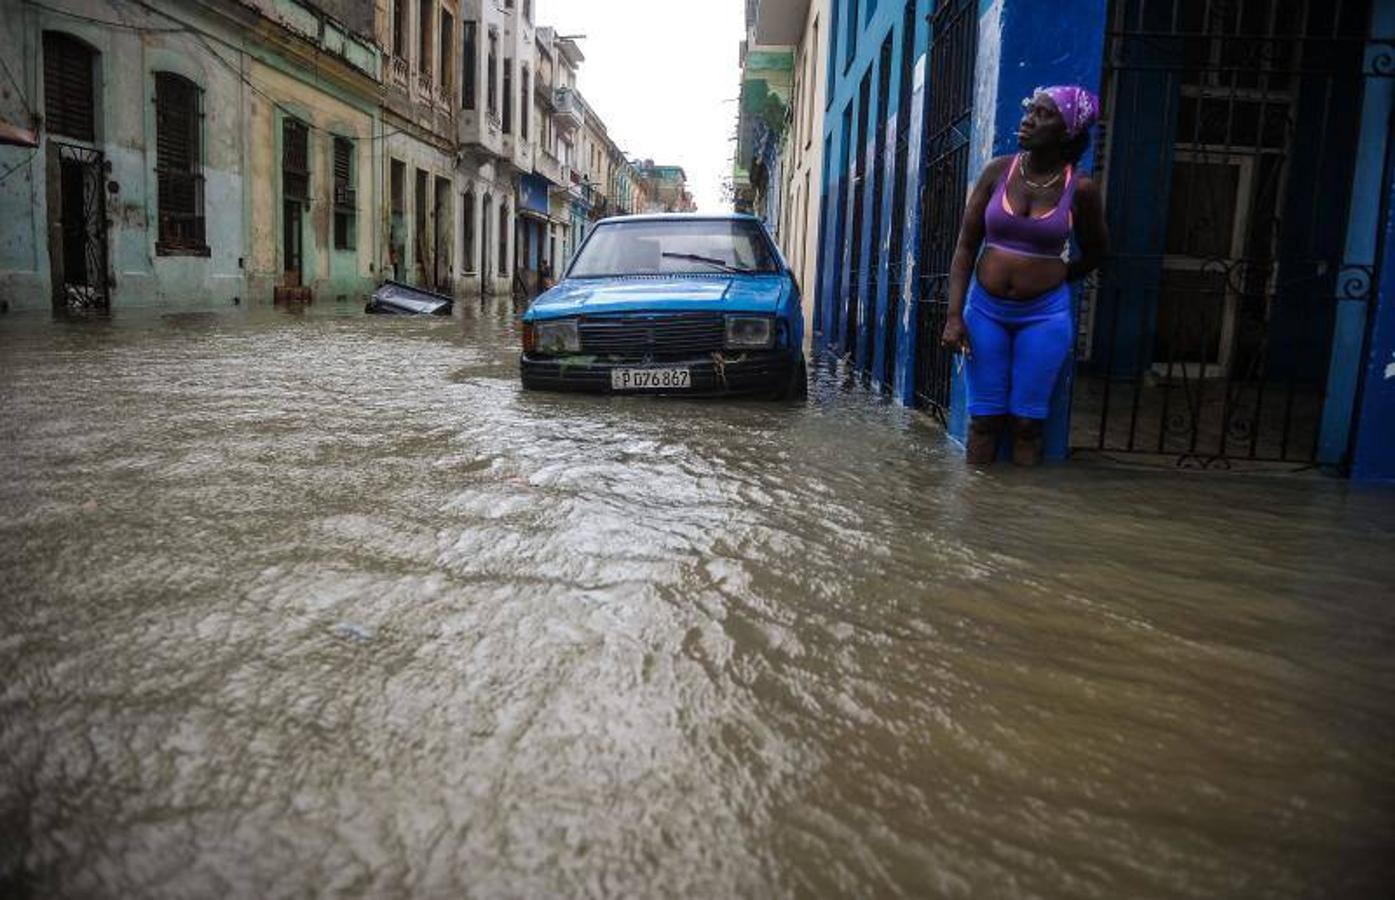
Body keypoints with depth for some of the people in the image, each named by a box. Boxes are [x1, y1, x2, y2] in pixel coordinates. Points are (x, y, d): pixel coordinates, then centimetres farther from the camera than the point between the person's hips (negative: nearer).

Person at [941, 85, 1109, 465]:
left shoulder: (1080, 188, -6)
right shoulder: (998, 171, -3)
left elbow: (1094, 255, 11)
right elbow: (966, 246, -1)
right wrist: (954, 315, -7)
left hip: (1044, 315, -1)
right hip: (985, 309, 1)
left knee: (1027, 420, 4)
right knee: (984, 417, 5)